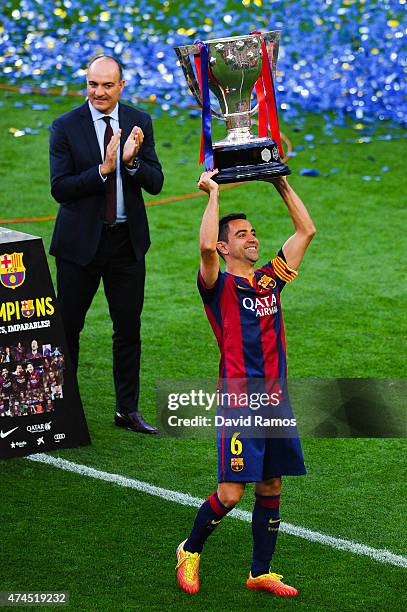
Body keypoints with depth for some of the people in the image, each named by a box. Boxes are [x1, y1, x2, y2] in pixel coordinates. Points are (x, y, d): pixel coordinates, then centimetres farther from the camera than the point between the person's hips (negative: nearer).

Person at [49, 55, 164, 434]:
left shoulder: (139, 123, 2)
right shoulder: (66, 127, -7)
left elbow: (155, 183, -1)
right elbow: (59, 188, -13)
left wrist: (132, 161, -21)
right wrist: (102, 170, -25)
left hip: (127, 241, 3)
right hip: (80, 242, -2)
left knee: (128, 329, 9)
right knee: (67, 327, 4)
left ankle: (127, 410, 19)